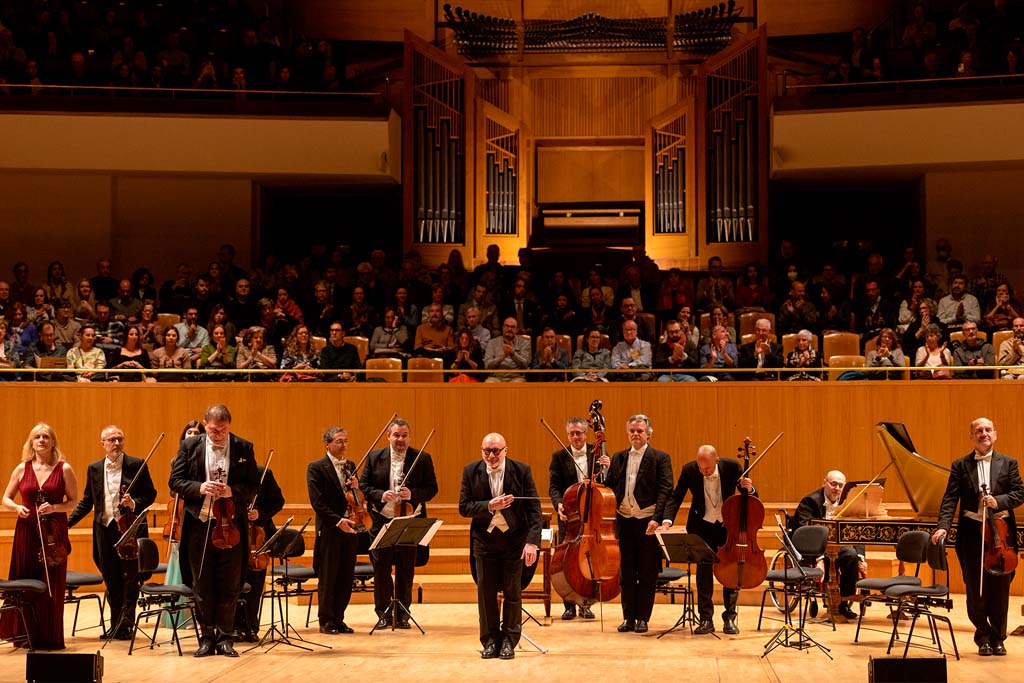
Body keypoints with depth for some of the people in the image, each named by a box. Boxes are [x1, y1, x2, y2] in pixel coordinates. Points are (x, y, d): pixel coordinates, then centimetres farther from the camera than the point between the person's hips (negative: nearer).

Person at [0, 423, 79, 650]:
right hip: (26, 531, 2)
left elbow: (74, 502, 3)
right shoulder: (22, 469, 6)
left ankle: (50, 637, 8)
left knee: (52, 586, -1)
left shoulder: (64, 469, 1)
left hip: (54, 533, -2)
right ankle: (25, 634, 14)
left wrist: (54, 508, -15)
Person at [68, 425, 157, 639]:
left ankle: (126, 625, 5)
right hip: (105, 530, 4)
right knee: (111, 581, 9)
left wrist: (134, 504, -19)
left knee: (129, 579, -3)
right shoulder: (94, 468, 9)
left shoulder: (136, 465, -2)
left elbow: (151, 494, 0)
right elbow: (86, 501, 13)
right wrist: (67, 522, 4)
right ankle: (116, 625, 19)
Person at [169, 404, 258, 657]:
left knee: (229, 586, 4)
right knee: (202, 586, 7)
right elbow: (175, 481, 2)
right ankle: (207, 638, 17)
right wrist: (199, 488, -16)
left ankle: (224, 638, 13)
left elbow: (253, 484, 3)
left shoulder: (244, 448, 1)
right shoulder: (190, 446, 1)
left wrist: (233, 491, -16)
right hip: (199, 525, 0)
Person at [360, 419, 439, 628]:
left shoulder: (422, 458, 1)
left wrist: (412, 494, -18)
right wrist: (380, 495, -15)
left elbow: (432, 488, 0)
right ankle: (383, 613, 15)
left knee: (406, 570, 5)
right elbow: (363, 485, 4)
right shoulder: (375, 457, 4)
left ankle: (402, 614, 16)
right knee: (381, 568, 4)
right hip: (381, 521, 1)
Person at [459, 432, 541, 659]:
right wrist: (489, 506, -22)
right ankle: (490, 640, 16)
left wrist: (532, 541, -19)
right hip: (484, 539, 1)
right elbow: (463, 507, -4)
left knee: (512, 591, 4)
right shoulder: (471, 472, -2)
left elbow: (533, 508, -9)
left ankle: (509, 641, 15)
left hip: (514, 538, -1)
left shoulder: (522, 470, -7)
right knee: (486, 592, 5)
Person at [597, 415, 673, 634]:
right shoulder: (618, 458, 12)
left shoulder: (660, 458, -1)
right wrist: (606, 469, -7)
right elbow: (610, 487, 10)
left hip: (648, 523, -4)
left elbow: (665, 490, -9)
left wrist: (657, 518, -20)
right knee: (627, 573, 8)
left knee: (648, 573, 3)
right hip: (625, 521, 4)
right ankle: (628, 617, 15)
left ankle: (643, 618, 10)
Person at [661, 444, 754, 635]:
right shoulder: (689, 470, -16)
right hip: (702, 526, 0)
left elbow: (751, 498, -6)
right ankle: (706, 619, 3)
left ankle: (729, 618, 12)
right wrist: (667, 520, -25)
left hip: (728, 526, 0)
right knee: (703, 570, -4)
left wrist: (749, 489, -29)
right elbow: (676, 497, -9)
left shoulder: (732, 467, -17)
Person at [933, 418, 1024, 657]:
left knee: (1000, 588, 4)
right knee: (976, 589, 2)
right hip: (971, 531, 0)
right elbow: (950, 500, -2)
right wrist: (943, 527, -16)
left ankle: (998, 637, 17)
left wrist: (999, 501, -17)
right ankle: (983, 637, 15)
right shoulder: (960, 466, 6)